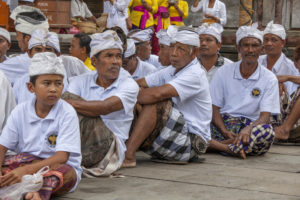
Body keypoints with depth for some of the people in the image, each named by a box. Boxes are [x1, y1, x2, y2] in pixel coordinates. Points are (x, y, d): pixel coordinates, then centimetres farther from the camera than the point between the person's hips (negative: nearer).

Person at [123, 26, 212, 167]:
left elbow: (158, 93, -31)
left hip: (192, 142, -9)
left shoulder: (195, 75, -17)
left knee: (154, 102, -26)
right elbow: (140, 84, 8)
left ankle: (128, 155, -31)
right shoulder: (171, 71, 13)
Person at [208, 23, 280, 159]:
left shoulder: (269, 79, 4)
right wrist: (225, 132, -16)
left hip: (251, 127, 0)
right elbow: (214, 108, 4)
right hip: (223, 125, 1)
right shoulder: (223, 72, 8)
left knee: (267, 131, -37)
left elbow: (265, 116, -5)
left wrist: (248, 129, -28)